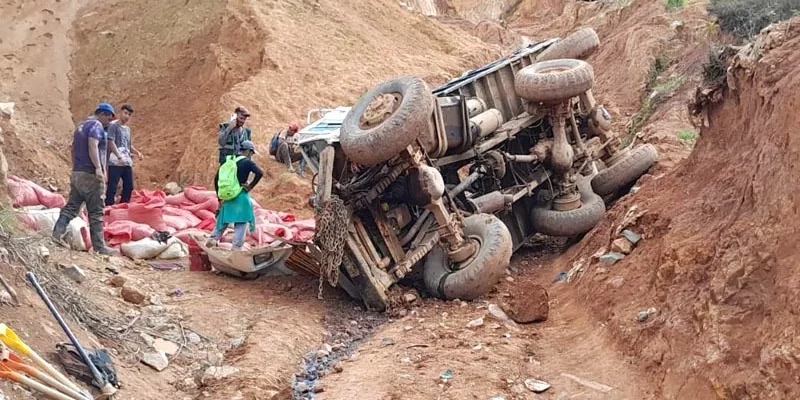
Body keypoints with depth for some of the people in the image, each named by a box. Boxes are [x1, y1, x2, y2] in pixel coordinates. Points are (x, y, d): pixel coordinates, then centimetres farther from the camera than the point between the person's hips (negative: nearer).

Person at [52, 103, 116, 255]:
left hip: (77, 173, 8)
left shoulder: (80, 126, 21)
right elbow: (93, 147, -22)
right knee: (96, 212, -4)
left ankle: (57, 233, -7)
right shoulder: (96, 126, -8)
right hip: (90, 175, -8)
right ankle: (99, 246, -1)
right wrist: (98, 168, -30)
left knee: (71, 207, 7)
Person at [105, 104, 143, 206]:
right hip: (115, 162, -8)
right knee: (112, 187, -9)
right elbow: (111, 143, -13)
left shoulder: (128, 129, 20)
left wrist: (137, 152, 8)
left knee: (129, 187, 10)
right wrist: (119, 157, -22)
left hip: (127, 163, 8)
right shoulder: (113, 125, -3)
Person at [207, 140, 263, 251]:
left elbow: (216, 179, 13)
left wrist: (220, 197, 15)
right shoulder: (247, 162, -6)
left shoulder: (229, 161, 12)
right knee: (241, 223, 4)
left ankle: (213, 239, 6)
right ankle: (237, 247, -1)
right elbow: (259, 173, -24)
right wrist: (250, 187, -13)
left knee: (224, 219, 19)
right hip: (241, 196, -5)